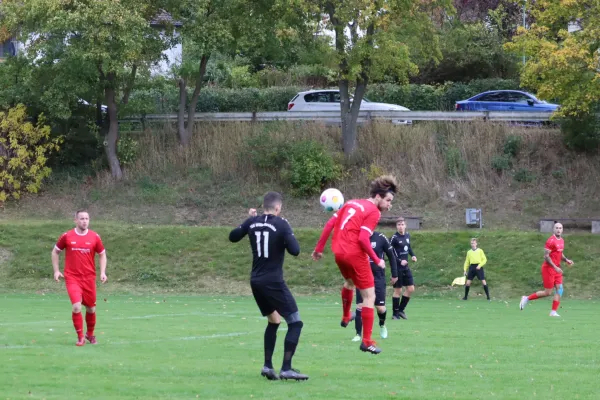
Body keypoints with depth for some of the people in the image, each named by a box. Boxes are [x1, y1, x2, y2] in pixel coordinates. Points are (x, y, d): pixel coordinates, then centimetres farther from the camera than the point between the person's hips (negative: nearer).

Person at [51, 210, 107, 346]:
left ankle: (90, 334, 34)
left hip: (89, 278, 2)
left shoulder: (95, 237, 1)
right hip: (72, 278, -2)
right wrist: (56, 270, 4)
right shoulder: (66, 236, -2)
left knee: (90, 308, 11)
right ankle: (80, 337, -4)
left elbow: (102, 254, 12)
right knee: (76, 306, -18)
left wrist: (102, 272, 0)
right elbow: (55, 252, 11)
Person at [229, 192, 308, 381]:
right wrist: (287, 235, 1)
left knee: (273, 321, 23)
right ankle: (286, 369, -11)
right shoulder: (281, 224, -12)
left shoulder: (252, 222, 4)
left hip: (256, 282, 7)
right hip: (274, 282, -7)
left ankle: (267, 366, 16)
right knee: (295, 322, -2)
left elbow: (233, 237, 19)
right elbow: (295, 250, -17)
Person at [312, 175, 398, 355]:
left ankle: (346, 317, 56)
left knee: (349, 281, 37)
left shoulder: (351, 203, 14)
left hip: (339, 252, 8)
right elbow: (363, 239, -20)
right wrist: (377, 260, -9)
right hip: (355, 254, -8)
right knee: (369, 296, 2)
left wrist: (319, 248, 18)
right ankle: (366, 341, -1)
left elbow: (329, 224, 12)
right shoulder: (373, 212, -9)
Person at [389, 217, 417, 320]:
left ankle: (401, 309, 19)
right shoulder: (394, 238, -14)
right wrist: (399, 261, -21)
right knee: (398, 290, -1)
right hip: (397, 267, -7)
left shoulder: (407, 235, 6)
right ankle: (395, 313, 11)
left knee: (410, 288, 5)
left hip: (406, 267, 7)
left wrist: (413, 255, 6)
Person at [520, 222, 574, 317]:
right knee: (547, 292, -4)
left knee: (559, 289, -2)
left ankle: (553, 312, 1)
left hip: (557, 268, 8)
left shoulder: (561, 241, 11)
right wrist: (555, 267, -23)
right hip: (548, 269, -8)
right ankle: (527, 298, 12)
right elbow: (546, 256, -20)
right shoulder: (551, 241, -17)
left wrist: (566, 260, 7)